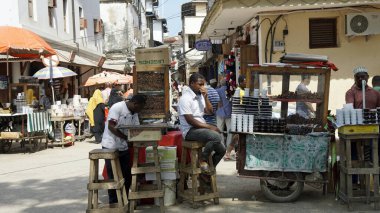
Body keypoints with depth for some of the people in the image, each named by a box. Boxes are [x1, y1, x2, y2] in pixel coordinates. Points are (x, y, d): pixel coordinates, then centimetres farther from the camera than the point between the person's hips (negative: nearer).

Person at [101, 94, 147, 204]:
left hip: (124, 147, 7)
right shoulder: (117, 107, -17)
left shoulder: (134, 113, 7)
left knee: (127, 176, 10)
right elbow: (111, 127, -23)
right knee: (113, 177, 2)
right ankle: (113, 203, 14)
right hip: (111, 147, -7)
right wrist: (126, 138, -25)